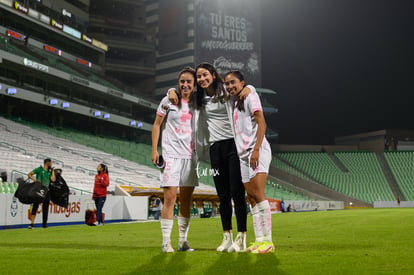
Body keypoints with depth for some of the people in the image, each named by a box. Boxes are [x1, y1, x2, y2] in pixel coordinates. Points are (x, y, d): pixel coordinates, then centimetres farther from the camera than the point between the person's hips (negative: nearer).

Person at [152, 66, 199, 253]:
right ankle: (166, 242, -3)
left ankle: (183, 241, 14)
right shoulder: (169, 101, 1)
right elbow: (157, 125, 4)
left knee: (186, 200, 6)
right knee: (170, 197, -10)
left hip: (190, 156, 4)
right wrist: (154, 150, -3)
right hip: (171, 154, -4)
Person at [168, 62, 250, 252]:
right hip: (216, 148, 4)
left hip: (233, 144, -4)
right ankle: (227, 237, 12)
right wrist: (172, 91, 13)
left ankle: (241, 238, -1)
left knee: (237, 192, -5)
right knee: (223, 195, 6)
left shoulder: (227, 92, 2)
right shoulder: (199, 99, 16)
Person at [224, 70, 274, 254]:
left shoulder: (249, 96, -1)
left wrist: (256, 149, -21)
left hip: (257, 151, -8)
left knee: (258, 194, -15)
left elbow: (262, 124, -11)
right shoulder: (234, 103, 21)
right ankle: (259, 240, 4)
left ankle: (268, 241, -14)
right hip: (243, 154, 8)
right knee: (252, 198, 3)